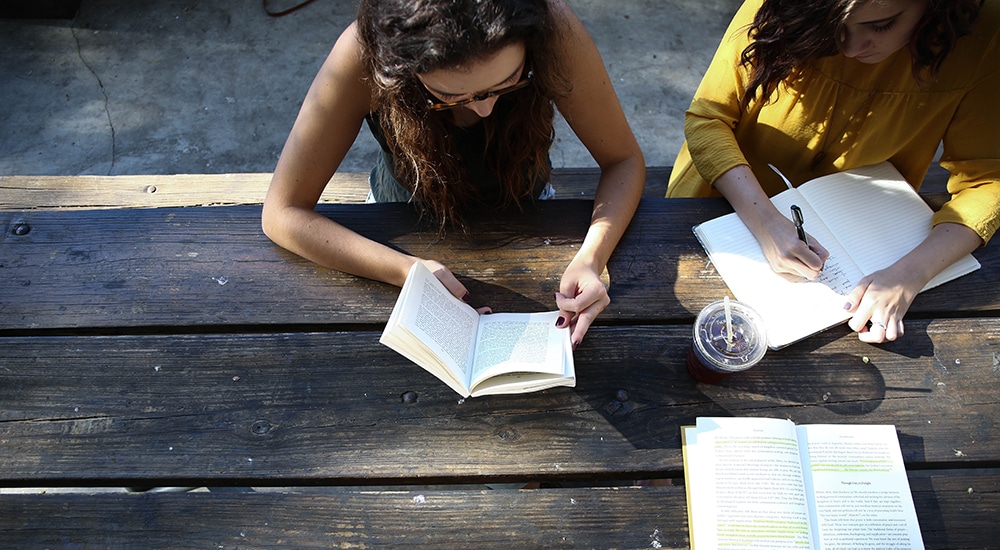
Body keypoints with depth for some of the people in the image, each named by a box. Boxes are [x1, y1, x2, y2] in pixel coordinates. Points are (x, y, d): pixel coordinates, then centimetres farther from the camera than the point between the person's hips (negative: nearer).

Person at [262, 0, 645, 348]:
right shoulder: (365, 54, -34)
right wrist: (409, 271, -41)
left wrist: (591, 258, -37)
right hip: (409, 223, 0)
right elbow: (283, 213, -28)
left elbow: (624, 161, -19)